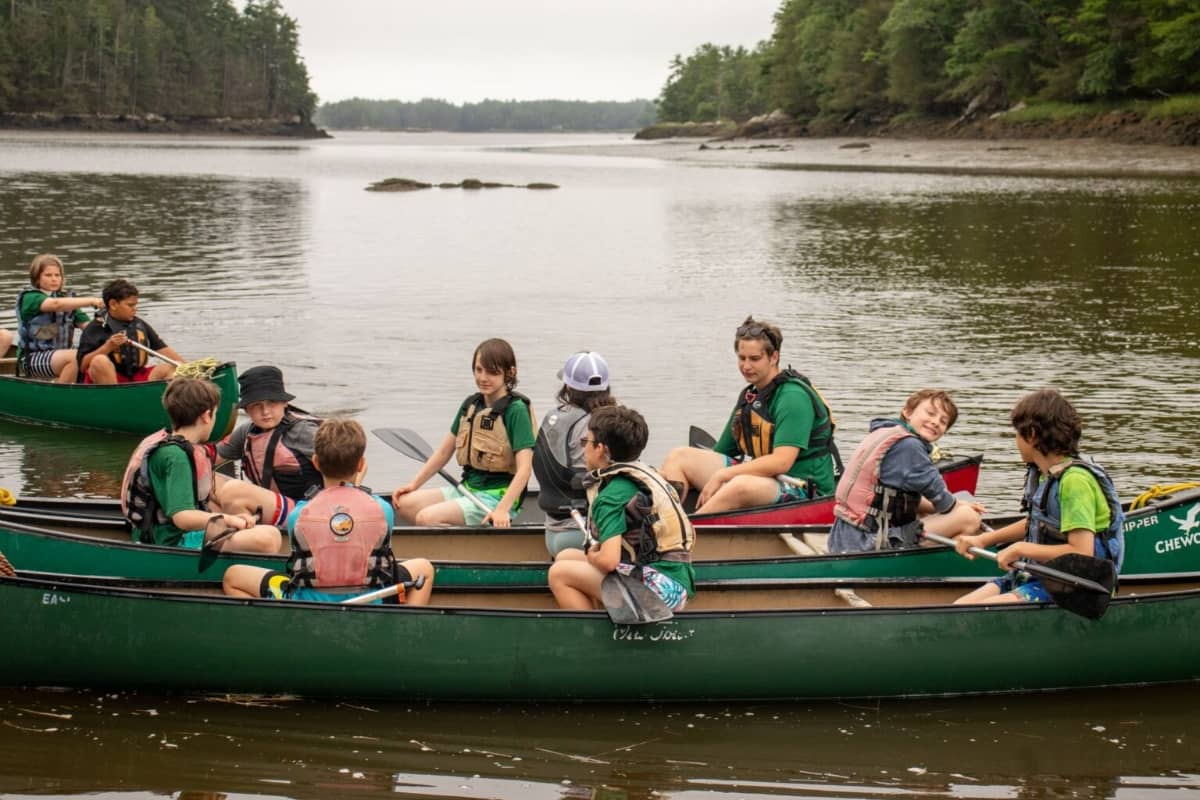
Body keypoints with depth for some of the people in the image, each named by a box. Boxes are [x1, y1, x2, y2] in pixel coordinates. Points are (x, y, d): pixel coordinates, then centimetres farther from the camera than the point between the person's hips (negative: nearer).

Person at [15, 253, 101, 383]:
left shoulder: (67, 298, 15)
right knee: (74, 357, -32)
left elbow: (87, 325, 3)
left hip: (62, 355, 6)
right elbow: (56, 304, -25)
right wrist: (91, 301, -32)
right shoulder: (29, 298, -4)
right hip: (32, 359, -6)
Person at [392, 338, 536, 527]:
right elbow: (444, 451, 20)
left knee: (427, 517, -26)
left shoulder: (516, 410, -11)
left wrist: (503, 509, -29)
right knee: (404, 503, -10)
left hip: (496, 496, -8)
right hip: (466, 488, 8)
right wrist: (414, 484, 13)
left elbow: (524, 468, -19)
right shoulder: (470, 405, 11)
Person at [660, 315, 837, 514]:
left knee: (742, 485, -41)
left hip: (801, 489, -9)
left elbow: (781, 462, -22)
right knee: (678, 457, -3)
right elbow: (722, 452, 18)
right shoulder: (749, 396, 14)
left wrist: (721, 475, -20)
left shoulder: (794, 397, -12)